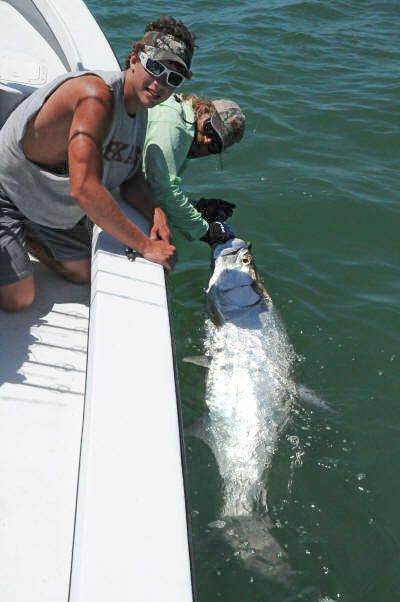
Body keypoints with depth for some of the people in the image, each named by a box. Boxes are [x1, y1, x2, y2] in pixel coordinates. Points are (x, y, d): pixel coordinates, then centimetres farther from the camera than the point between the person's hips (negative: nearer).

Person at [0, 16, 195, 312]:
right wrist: (146, 245, -35)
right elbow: (84, 189, -39)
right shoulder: (96, 94, -33)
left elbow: (129, 174, 6)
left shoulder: (139, 108, -3)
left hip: (56, 206, 8)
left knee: (81, 273, 18)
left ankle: (25, 235, 36)